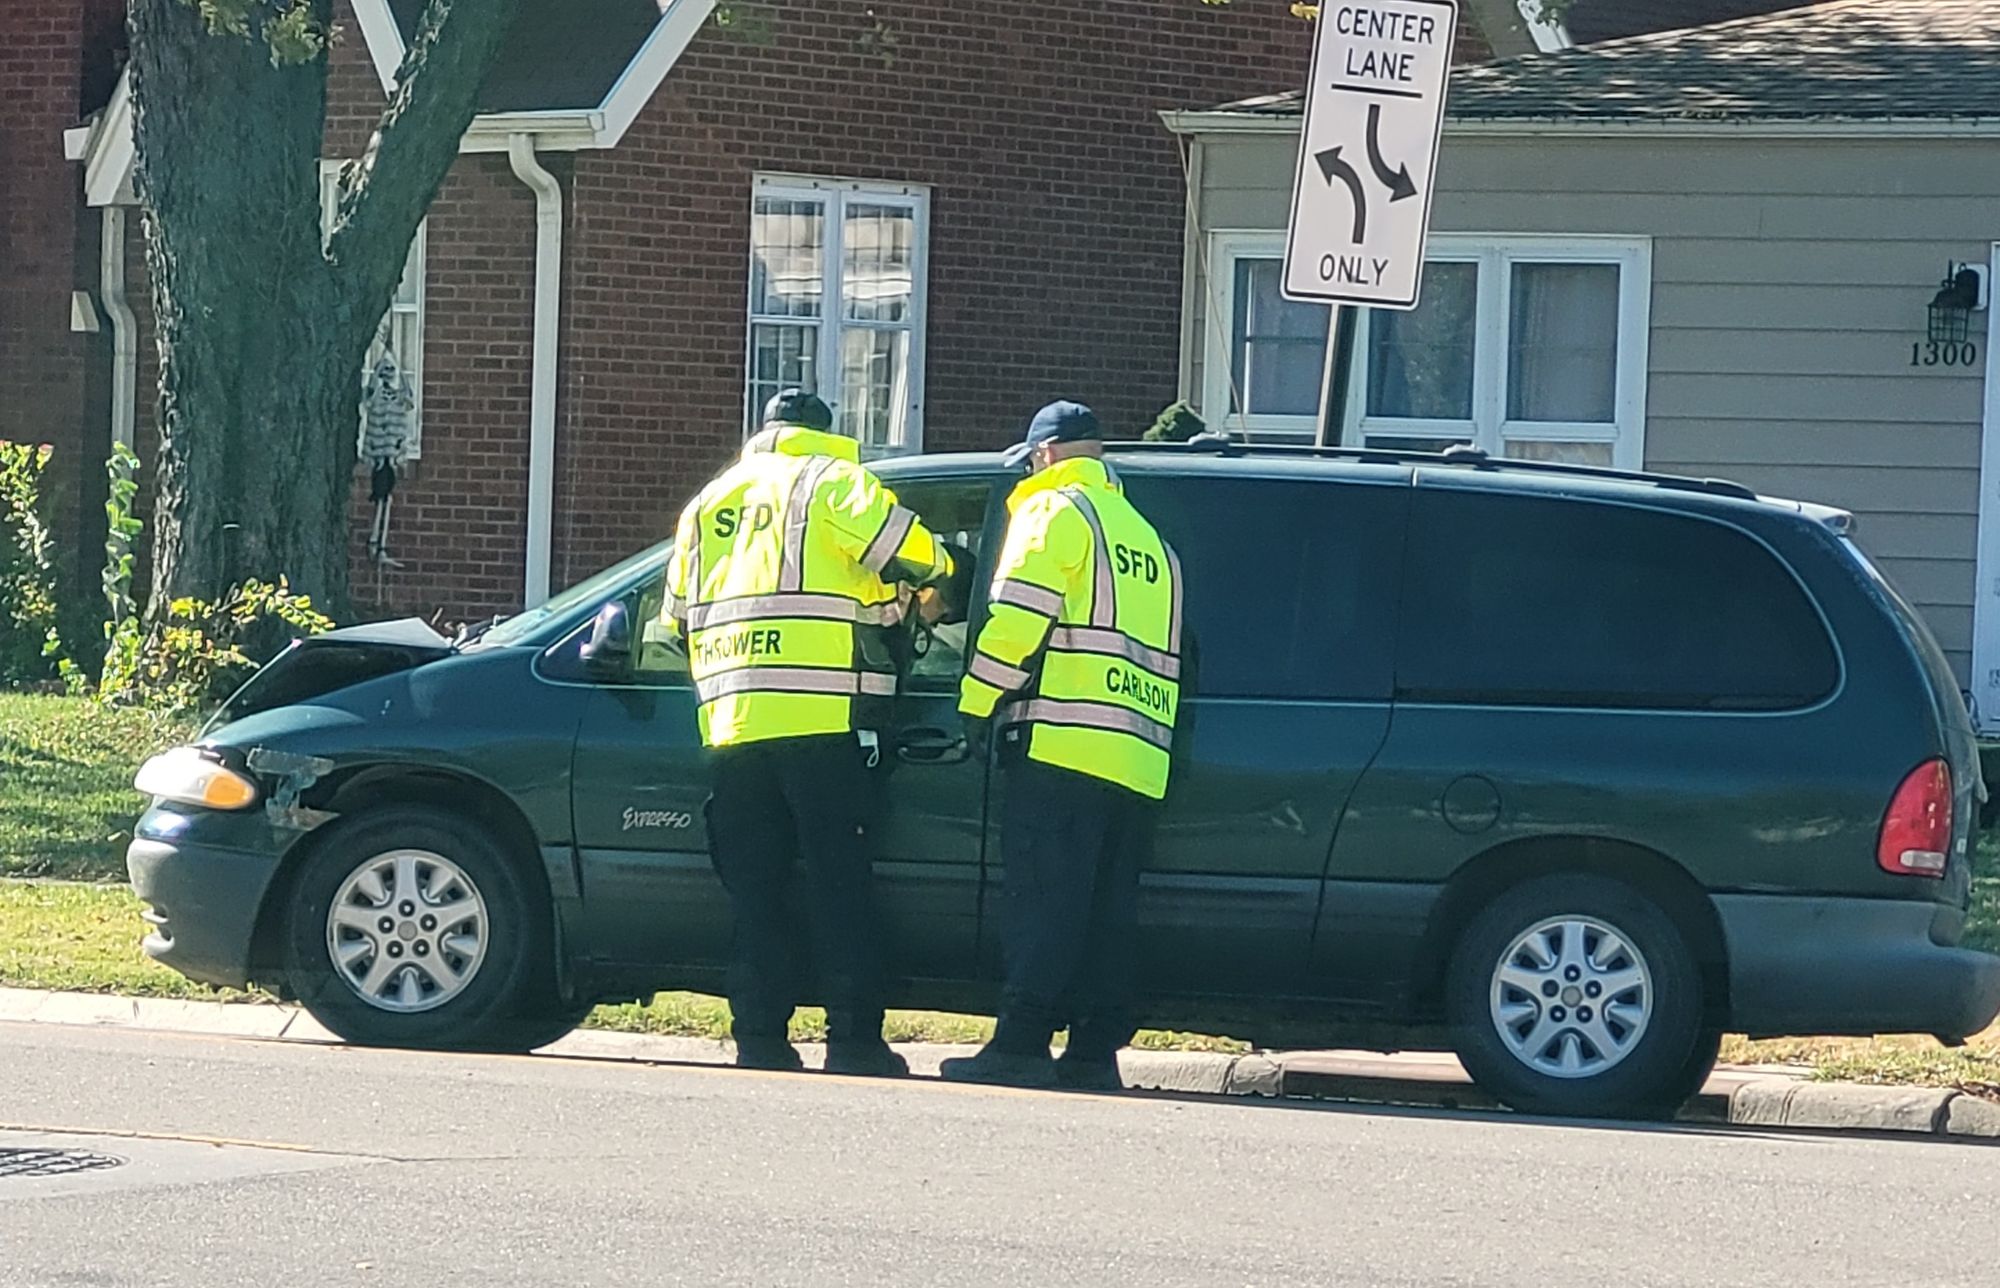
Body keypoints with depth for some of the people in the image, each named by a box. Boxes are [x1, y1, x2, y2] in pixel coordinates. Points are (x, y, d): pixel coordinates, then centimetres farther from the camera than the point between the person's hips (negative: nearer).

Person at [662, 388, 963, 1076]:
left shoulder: (708, 503, 22)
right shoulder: (830, 482, 4)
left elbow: (676, 620, 25)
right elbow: (912, 556, -7)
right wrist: (938, 584, 15)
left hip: (732, 724, 5)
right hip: (822, 722, -5)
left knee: (754, 890, 7)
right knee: (840, 886, -4)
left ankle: (759, 1039, 3)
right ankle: (854, 1042, -8)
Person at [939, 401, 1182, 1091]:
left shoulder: (1054, 511, 1)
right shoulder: (1147, 537, 26)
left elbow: (1017, 616, -10)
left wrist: (977, 701, -3)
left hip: (1063, 745, -7)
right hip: (1140, 761, 7)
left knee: (1044, 899, -10)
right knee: (1109, 908, 7)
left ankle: (1022, 1045, -15)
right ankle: (1096, 1052, 3)